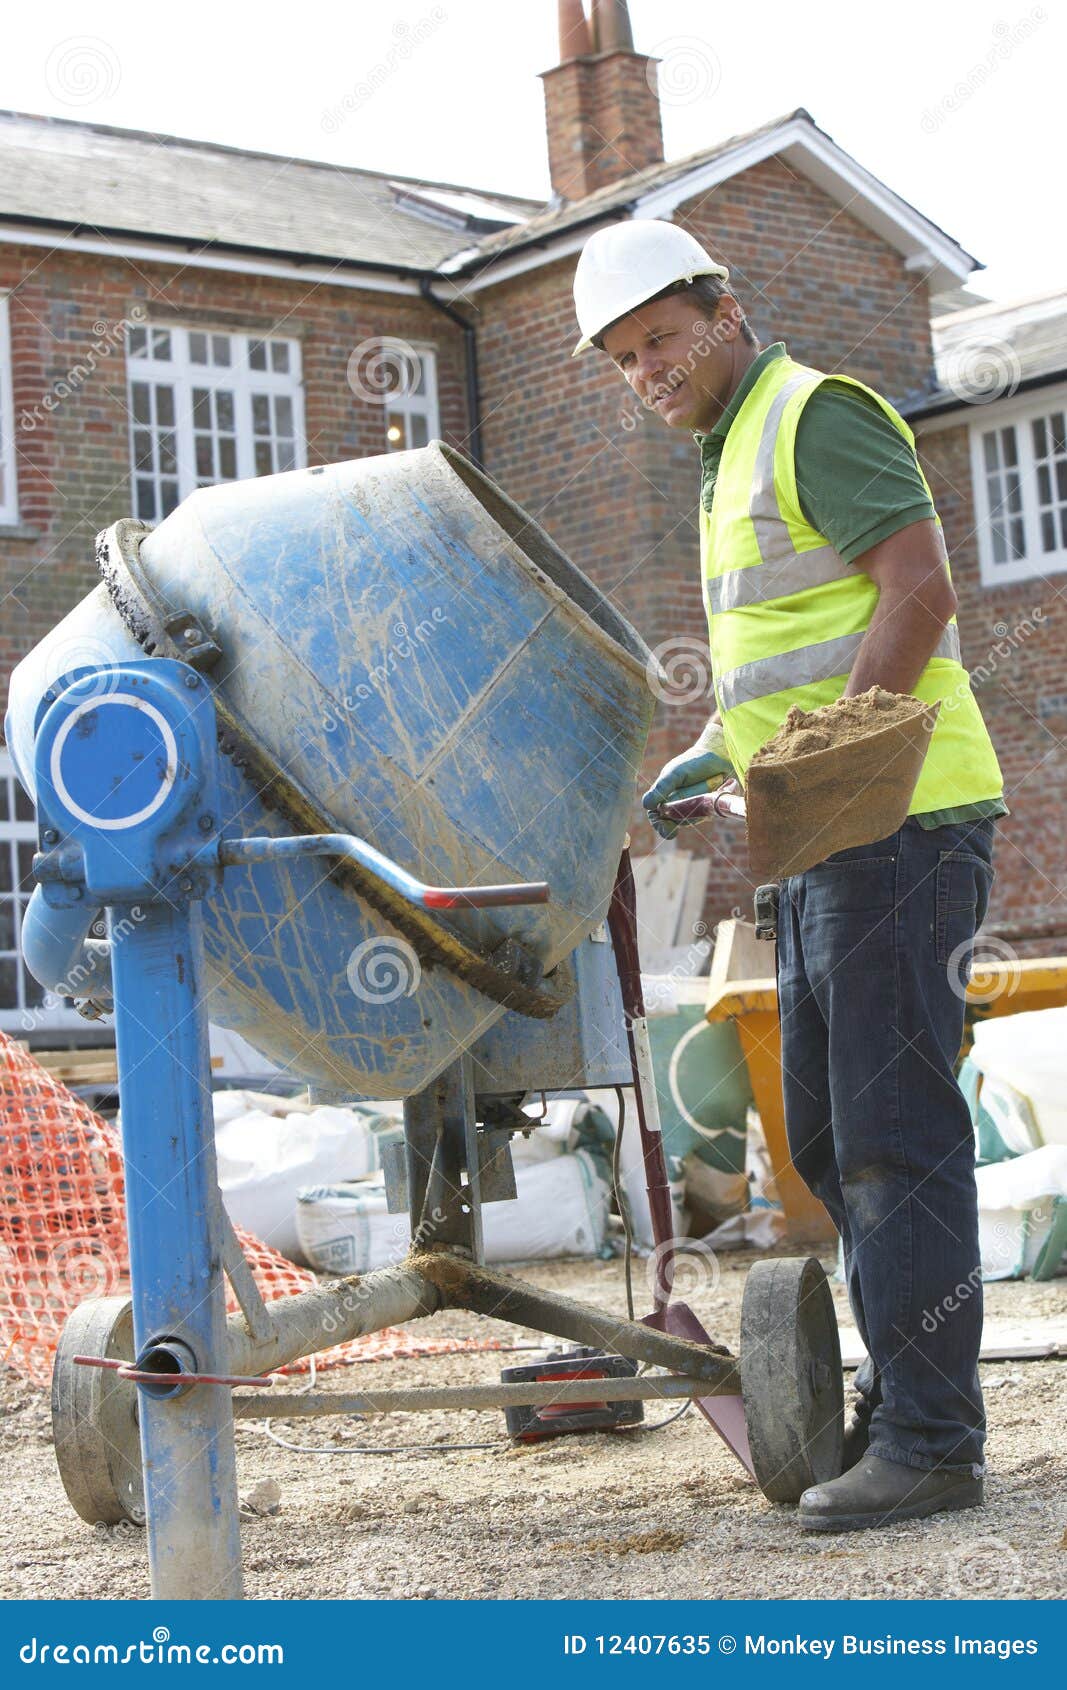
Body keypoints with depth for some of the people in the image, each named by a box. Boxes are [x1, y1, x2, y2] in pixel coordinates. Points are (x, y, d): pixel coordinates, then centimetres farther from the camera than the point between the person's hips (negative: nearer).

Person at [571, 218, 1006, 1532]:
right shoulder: (735, 458, 22)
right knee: (829, 1139, 13)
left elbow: (919, 592, -19)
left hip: (897, 822, -10)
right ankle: (903, 1393, 22)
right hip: (828, 843, 10)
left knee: (892, 1131, -9)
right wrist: (718, 756, 17)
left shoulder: (816, 413, -7)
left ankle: (930, 1440, -5)